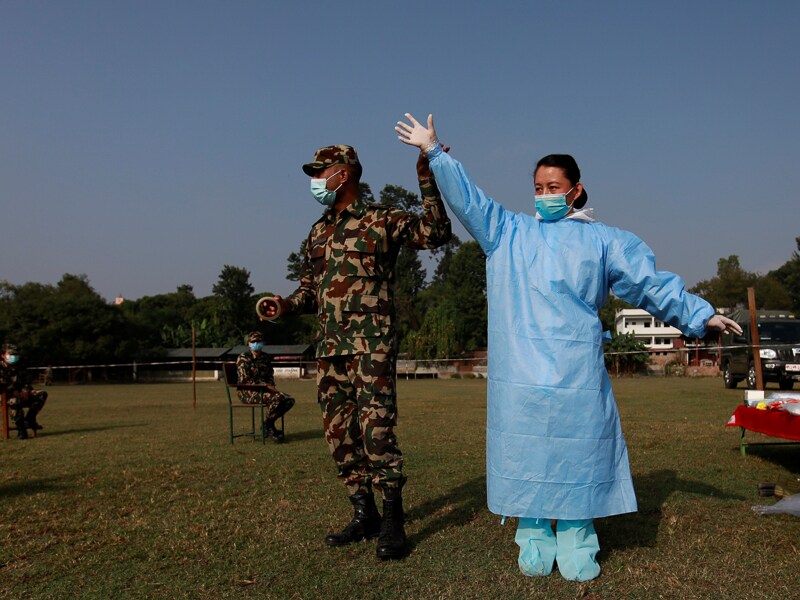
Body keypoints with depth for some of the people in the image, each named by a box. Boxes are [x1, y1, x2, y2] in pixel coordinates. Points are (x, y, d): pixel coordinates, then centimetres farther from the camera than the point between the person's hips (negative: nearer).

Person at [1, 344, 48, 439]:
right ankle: (21, 430, -34)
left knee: (42, 394, -14)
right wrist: (13, 392, -19)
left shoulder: (20, 370, 22)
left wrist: (25, 391, -4)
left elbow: (27, 382, 18)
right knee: (15, 401, -41)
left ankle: (29, 420, -16)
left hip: (22, 395, 6)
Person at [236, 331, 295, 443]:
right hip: (248, 392, -7)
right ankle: (267, 426, -10)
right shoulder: (243, 358, -7)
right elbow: (245, 380, -15)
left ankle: (269, 423, 3)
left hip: (264, 390, 7)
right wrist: (266, 386, -21)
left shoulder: (266, 357, 14)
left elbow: (270, 375, 21)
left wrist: (272, 386, -2)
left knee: (289, 400, -13)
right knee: (276, 398, -32)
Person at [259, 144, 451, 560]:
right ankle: (364, 515, 21)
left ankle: (393, 522, -3)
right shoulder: (318, 233, 19)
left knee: (376, 426, -14)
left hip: (371, 343, -7)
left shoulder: (381, 221, 0)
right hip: (330, 347, 7)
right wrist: (286, 305, 4)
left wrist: (427, 180, -18)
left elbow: (435, 232, -11)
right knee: (339, 432, 8)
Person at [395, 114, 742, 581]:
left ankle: (577, 546, 14)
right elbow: (466, 197, 14)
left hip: (576, 372, 0)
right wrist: (435, 152, 9)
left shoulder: (602, 240, 13)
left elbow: (652, 284, 15)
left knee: (579, 454, 1)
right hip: (520, 375, 1)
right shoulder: (509, 232, 15)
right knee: (525, 455, 3)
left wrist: (699, 315, 13)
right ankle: (534, 543, 15)